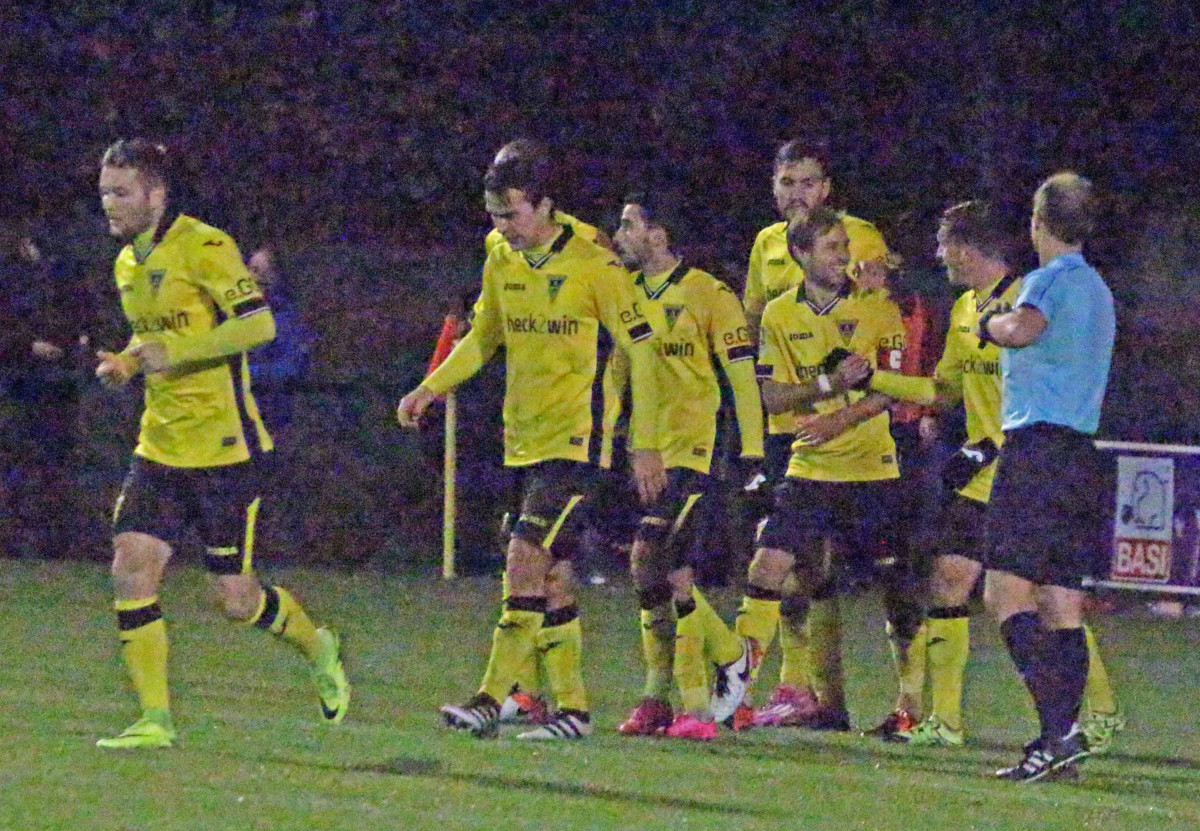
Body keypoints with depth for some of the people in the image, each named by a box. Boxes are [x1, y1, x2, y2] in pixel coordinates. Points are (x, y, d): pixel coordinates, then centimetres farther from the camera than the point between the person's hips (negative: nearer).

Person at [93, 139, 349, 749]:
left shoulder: (203, 247, -13)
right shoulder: (128, 264, 13)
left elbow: (259, 324, -20)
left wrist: (174, 350, -25)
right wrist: (126, 363, 5)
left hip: (223, 447, -7)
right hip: (160, 446, 7)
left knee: (235, 597, -2)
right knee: (131, 567, -9)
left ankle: (317, 647, 28)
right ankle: (155, 719, -3)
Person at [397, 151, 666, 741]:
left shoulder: (594, 266, -10)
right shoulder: (502, 264, 8)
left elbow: (639, 350, -6)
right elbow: (483, 337, 21)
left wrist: (646, 445, -8)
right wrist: (429, 390, 6)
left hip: (574, 439, -7)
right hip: (523, 442, 7)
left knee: (526, 561, -17)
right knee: (548, 579, 7)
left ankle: (489, 702, -20)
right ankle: (572, 708, 13)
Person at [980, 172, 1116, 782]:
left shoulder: (1049, 279, -7)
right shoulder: (1098, 290, 20)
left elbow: (1023, 329, -28)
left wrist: (990, 324, -8)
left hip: (1036, 449, -9)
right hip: (1082, 452, 9)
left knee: (1007, 590, -12)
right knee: (1061, 602, 7)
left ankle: (1059, 730, -23)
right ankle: (1064, 740, 2)